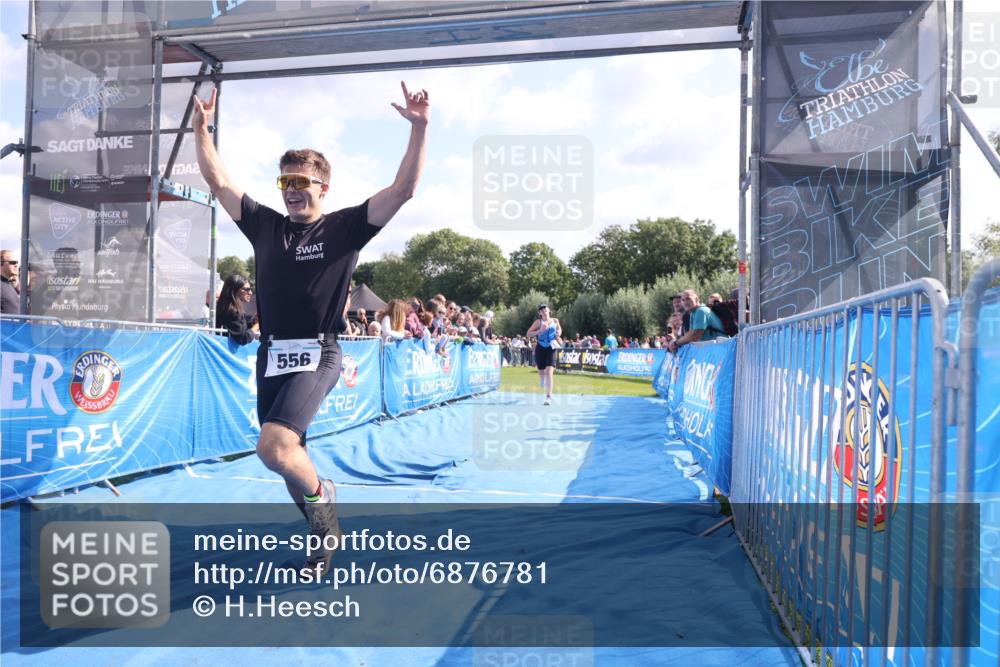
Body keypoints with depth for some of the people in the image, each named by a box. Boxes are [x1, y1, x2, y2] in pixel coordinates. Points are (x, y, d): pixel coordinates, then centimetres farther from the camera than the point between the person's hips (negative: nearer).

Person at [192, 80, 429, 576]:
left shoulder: (343, 228, -2)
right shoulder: (265, 225, 10)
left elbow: (403, 189, -10)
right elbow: (217, 181, 16)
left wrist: (418, 129, -16)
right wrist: (201, 127, 11)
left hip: (316, 355, -6)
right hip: (271, 355, 6)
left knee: (274, 447, -24)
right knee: (288, 457, 12)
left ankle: (322, 495, 6)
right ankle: (325, 535, 31)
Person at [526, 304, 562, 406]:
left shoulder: (555, 321, 3)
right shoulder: (538, 322, -5)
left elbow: (559, 329, 23)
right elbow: (528, 334, -8)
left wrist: (558, 333, 1)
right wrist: (539, 331, -21)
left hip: (551, 349, 0)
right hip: (540, 349, 0)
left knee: (549, 372, -14)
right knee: (541, 371, 13)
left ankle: (548, 396, -14)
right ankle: (543, 382, 52)